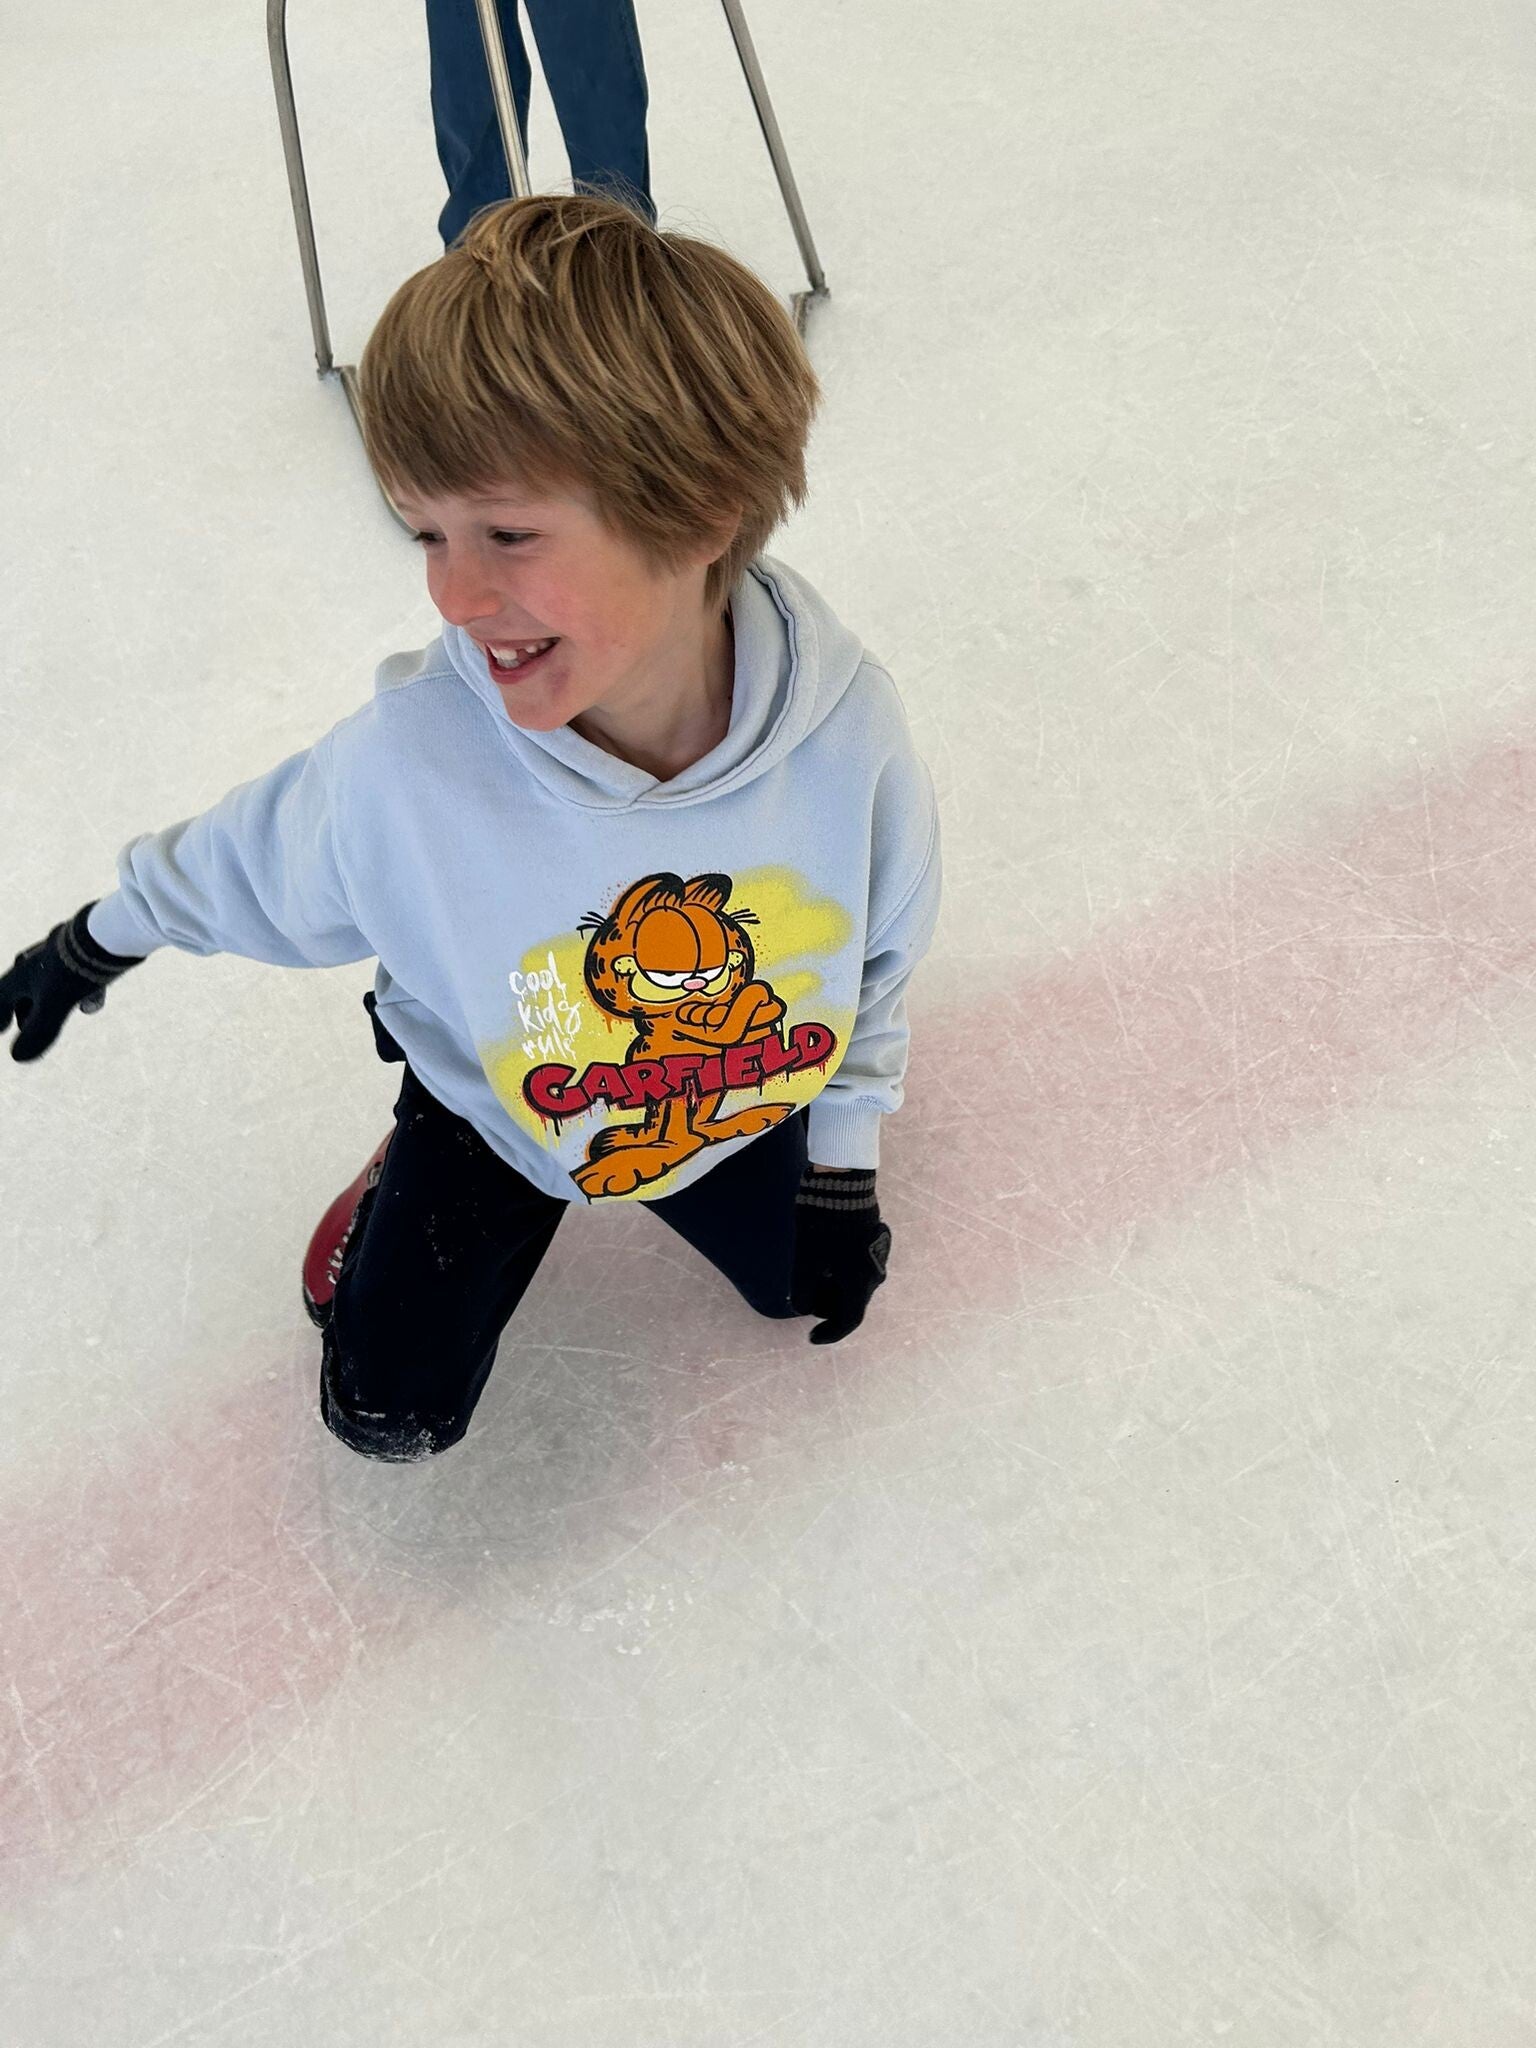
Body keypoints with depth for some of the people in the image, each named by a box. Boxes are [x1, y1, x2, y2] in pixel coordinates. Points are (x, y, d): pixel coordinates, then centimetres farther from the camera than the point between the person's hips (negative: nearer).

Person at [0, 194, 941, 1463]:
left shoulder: (847, 732, -33)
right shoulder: (407, 759, -37)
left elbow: (877, 964, -12)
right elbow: (251, 865, -13)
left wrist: (843, 1169, -3)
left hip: (738, 1097, 1)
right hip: (500, 1102, -1)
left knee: (806, 1281, 16)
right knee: (387, 1414, 2)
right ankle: (414, 1183, 30)